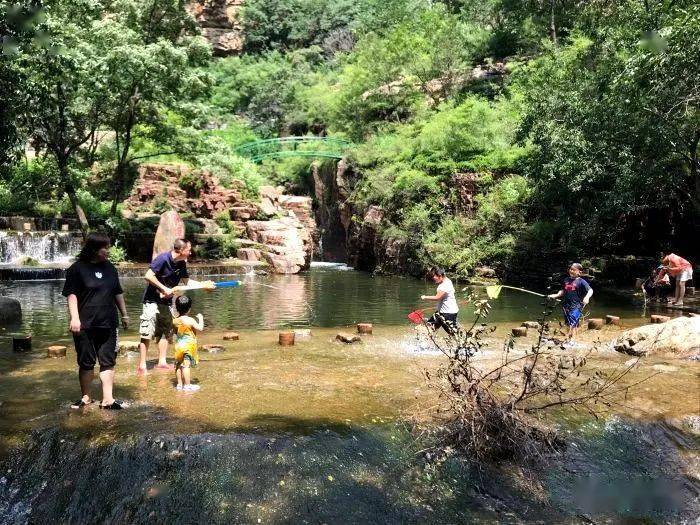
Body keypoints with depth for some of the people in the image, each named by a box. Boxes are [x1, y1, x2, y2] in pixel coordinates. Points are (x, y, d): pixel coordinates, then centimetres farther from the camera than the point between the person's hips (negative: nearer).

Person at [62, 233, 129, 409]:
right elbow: (71, 295, -10)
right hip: (85, 325, -4)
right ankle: (86, 397, 22)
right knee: (86, 362, 7)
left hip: (108, 324, 4)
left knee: (108, 362, 3)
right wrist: (75, 318, -19)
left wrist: (124, 315, 19)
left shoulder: (109, 268, 10)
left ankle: (107, 399, 7)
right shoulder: (77, 268, -6)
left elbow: (118, 293, 17)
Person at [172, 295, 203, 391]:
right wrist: (200, 319, 0)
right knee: (186, 365, -5)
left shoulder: (175, 321, 1)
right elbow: (200, 328, -15)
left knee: (178, 365, 12)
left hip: (178, 346, 6)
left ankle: (179, 384, 20)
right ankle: (187, 385, -3)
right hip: (188, 346, -6)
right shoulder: (190, 320, -16)